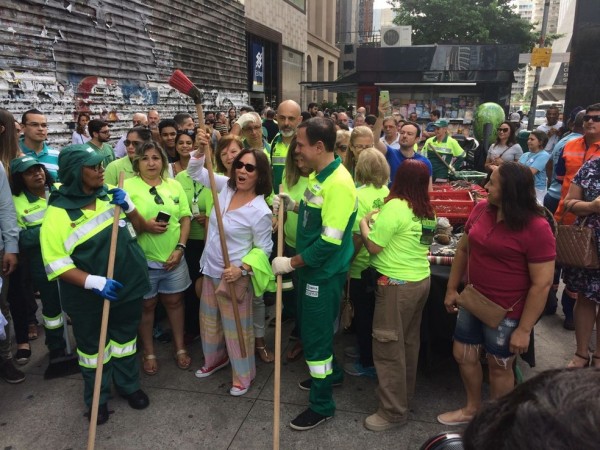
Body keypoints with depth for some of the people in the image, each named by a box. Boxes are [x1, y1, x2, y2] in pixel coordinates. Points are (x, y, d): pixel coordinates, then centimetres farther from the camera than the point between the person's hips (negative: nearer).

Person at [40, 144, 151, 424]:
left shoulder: (109, 196, -3)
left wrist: (128, 206, -11)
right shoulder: (57, 213, -15)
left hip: (127, 287, 4)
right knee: (93, 349, 14)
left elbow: (137, 229, 8)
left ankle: (128, 385, 42)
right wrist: (93, 282, -28)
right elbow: (56, 264, -17)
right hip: (87, 298, -3)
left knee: (125, 340, 20)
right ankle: (97, 399, 36)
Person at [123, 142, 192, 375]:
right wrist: (144, 226, -22)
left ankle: (180, 347, 30)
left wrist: (180, 247, -7)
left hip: (173, 257, 3)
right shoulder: (128, 186, -4)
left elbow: (185, 218, 4)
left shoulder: (174, 185, 5)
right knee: (147, 304, 11)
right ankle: (149, 352, 28)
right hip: (143, 258, -2)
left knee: (174, 301, 13)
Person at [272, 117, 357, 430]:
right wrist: (292, 205, 3)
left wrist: (291, 263, -20)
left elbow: (329, 241, -28)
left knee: (315, 335, 4)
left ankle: (322, 405, 22)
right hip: (310, 267, 9)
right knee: (314, 329, 24)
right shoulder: (318, 175, 4)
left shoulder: (339, 183, -26)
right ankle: (331, 372, 47)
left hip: (324, 273, -9)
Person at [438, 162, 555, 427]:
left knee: (499, 367, 13)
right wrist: (452, 288, 11)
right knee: (463, 355, 19)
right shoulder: (481, 210, -4)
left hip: (507, 312, -6)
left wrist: (524, 329, -17)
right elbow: (463, 249, 9)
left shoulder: (536, 228, -22)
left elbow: (542, 283, -19)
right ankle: (472, 408, 45)